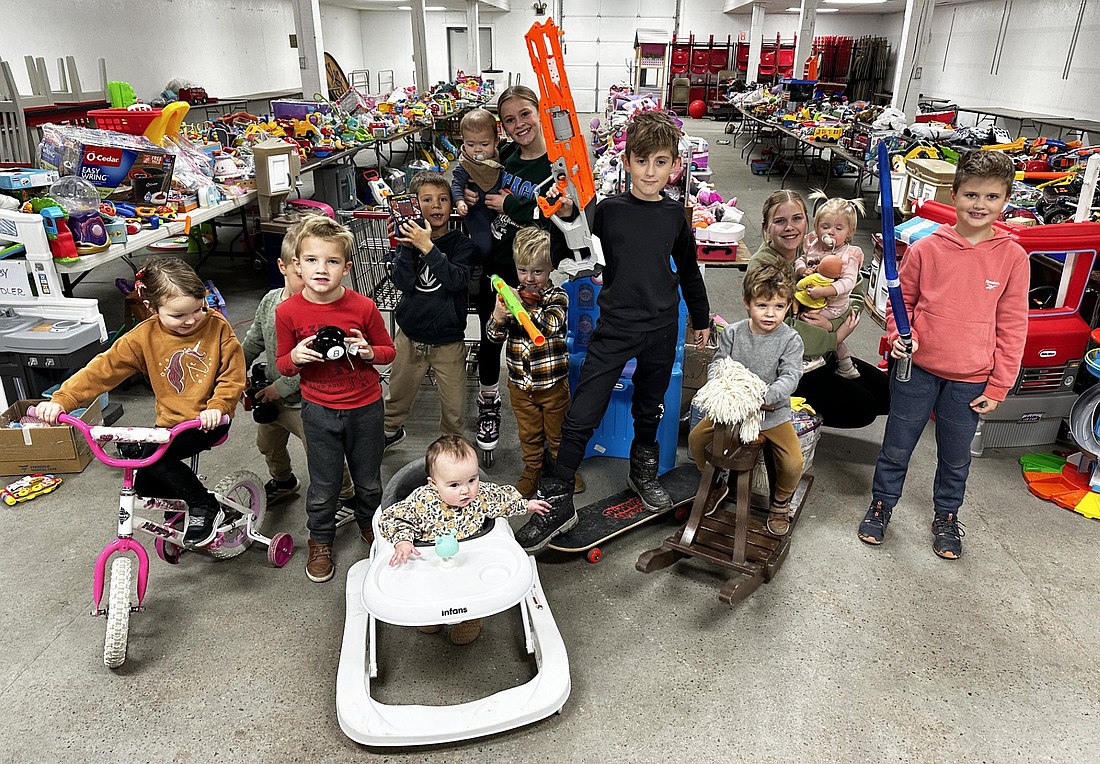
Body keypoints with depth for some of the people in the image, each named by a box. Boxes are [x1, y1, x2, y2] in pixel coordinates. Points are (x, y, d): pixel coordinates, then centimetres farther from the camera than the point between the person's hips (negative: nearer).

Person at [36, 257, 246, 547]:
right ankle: (189, 489, 27)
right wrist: (61, 400, -18)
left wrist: (218, 406, -26)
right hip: (170, 422, 5)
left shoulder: (216, 326, -10)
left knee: (153, 456, -25)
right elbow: (104, 368, -7)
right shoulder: (143, 337, -5)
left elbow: (234, 373, -10)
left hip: (209, 421, -4)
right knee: (145, 484, -5)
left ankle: (204, 507, -6)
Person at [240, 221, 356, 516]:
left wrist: (281, 387, -23)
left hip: (305, 403, -8)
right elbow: (254, 340, 11)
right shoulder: (270, 301, -4)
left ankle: (347, 498, 30)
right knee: (267, 444, 29)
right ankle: (283, 481, 58)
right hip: (272, 397, 8)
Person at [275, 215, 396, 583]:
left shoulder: (363, 307, -14)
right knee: (323, 486, 13)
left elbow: (389, 351, -1)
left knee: (368, 480, 19)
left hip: (365, 408, 0)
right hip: (319, 411, 0)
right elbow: (283, 365, 1)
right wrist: (296, 356, -21)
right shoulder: (288, 311, -11)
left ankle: (370, 524, 48)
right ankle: (320, 541, 39)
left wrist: (368, 352, -22)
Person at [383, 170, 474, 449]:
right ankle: (391, 431, 49)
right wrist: (407, 247, -24)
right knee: (399, 393, 21)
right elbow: (402, 282, -13)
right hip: (410, 335, 2)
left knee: (453, 405, 7)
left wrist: (428, 248, -28)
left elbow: (458, 281, -24)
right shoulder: (411, 236, -3)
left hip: (448, 340, -2)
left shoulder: (461, 243, -7)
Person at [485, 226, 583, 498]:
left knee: (557, 433, 14)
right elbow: (494, 336, -2)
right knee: (529, 435, 18)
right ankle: (532, 473, 34)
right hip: (520, 383, 3)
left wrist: (524, 305, -38)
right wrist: (498, 318, -24)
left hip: (552, 382, -3)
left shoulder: (557, 296, -11)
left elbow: (550, 325, -29)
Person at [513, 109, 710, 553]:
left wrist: (702, 319, 24)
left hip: (661, 330, 3)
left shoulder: (675, 215, 3)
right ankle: (557, 502, 8)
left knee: (648, 411, 18)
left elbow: (688, 270, 16)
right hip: (614, 327, -2)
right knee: (581, 417, -5)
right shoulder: (609, 210, -4)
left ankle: (643, 470, 44)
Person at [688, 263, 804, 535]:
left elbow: (790, 377, -18)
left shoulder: (790, 340, -11)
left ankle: (781, 501, 19)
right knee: (696, 438, -1)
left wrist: (766, 396, -35)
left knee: (794, 463, -15)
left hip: (773, 413, -2)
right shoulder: (732, 333, -5)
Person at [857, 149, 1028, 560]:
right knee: (897, 447, 12)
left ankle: (946, 516, 40)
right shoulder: (926, 249, -7)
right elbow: (902, 302, 5)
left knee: (955, 456, 17)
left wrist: (997, 387, -1)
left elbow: (1011, 327, -1)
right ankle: (882, 504, 35)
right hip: (916, 370, -1)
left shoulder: (1013, 257, -5)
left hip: (970, 380, 1)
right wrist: (900, 335, -14)